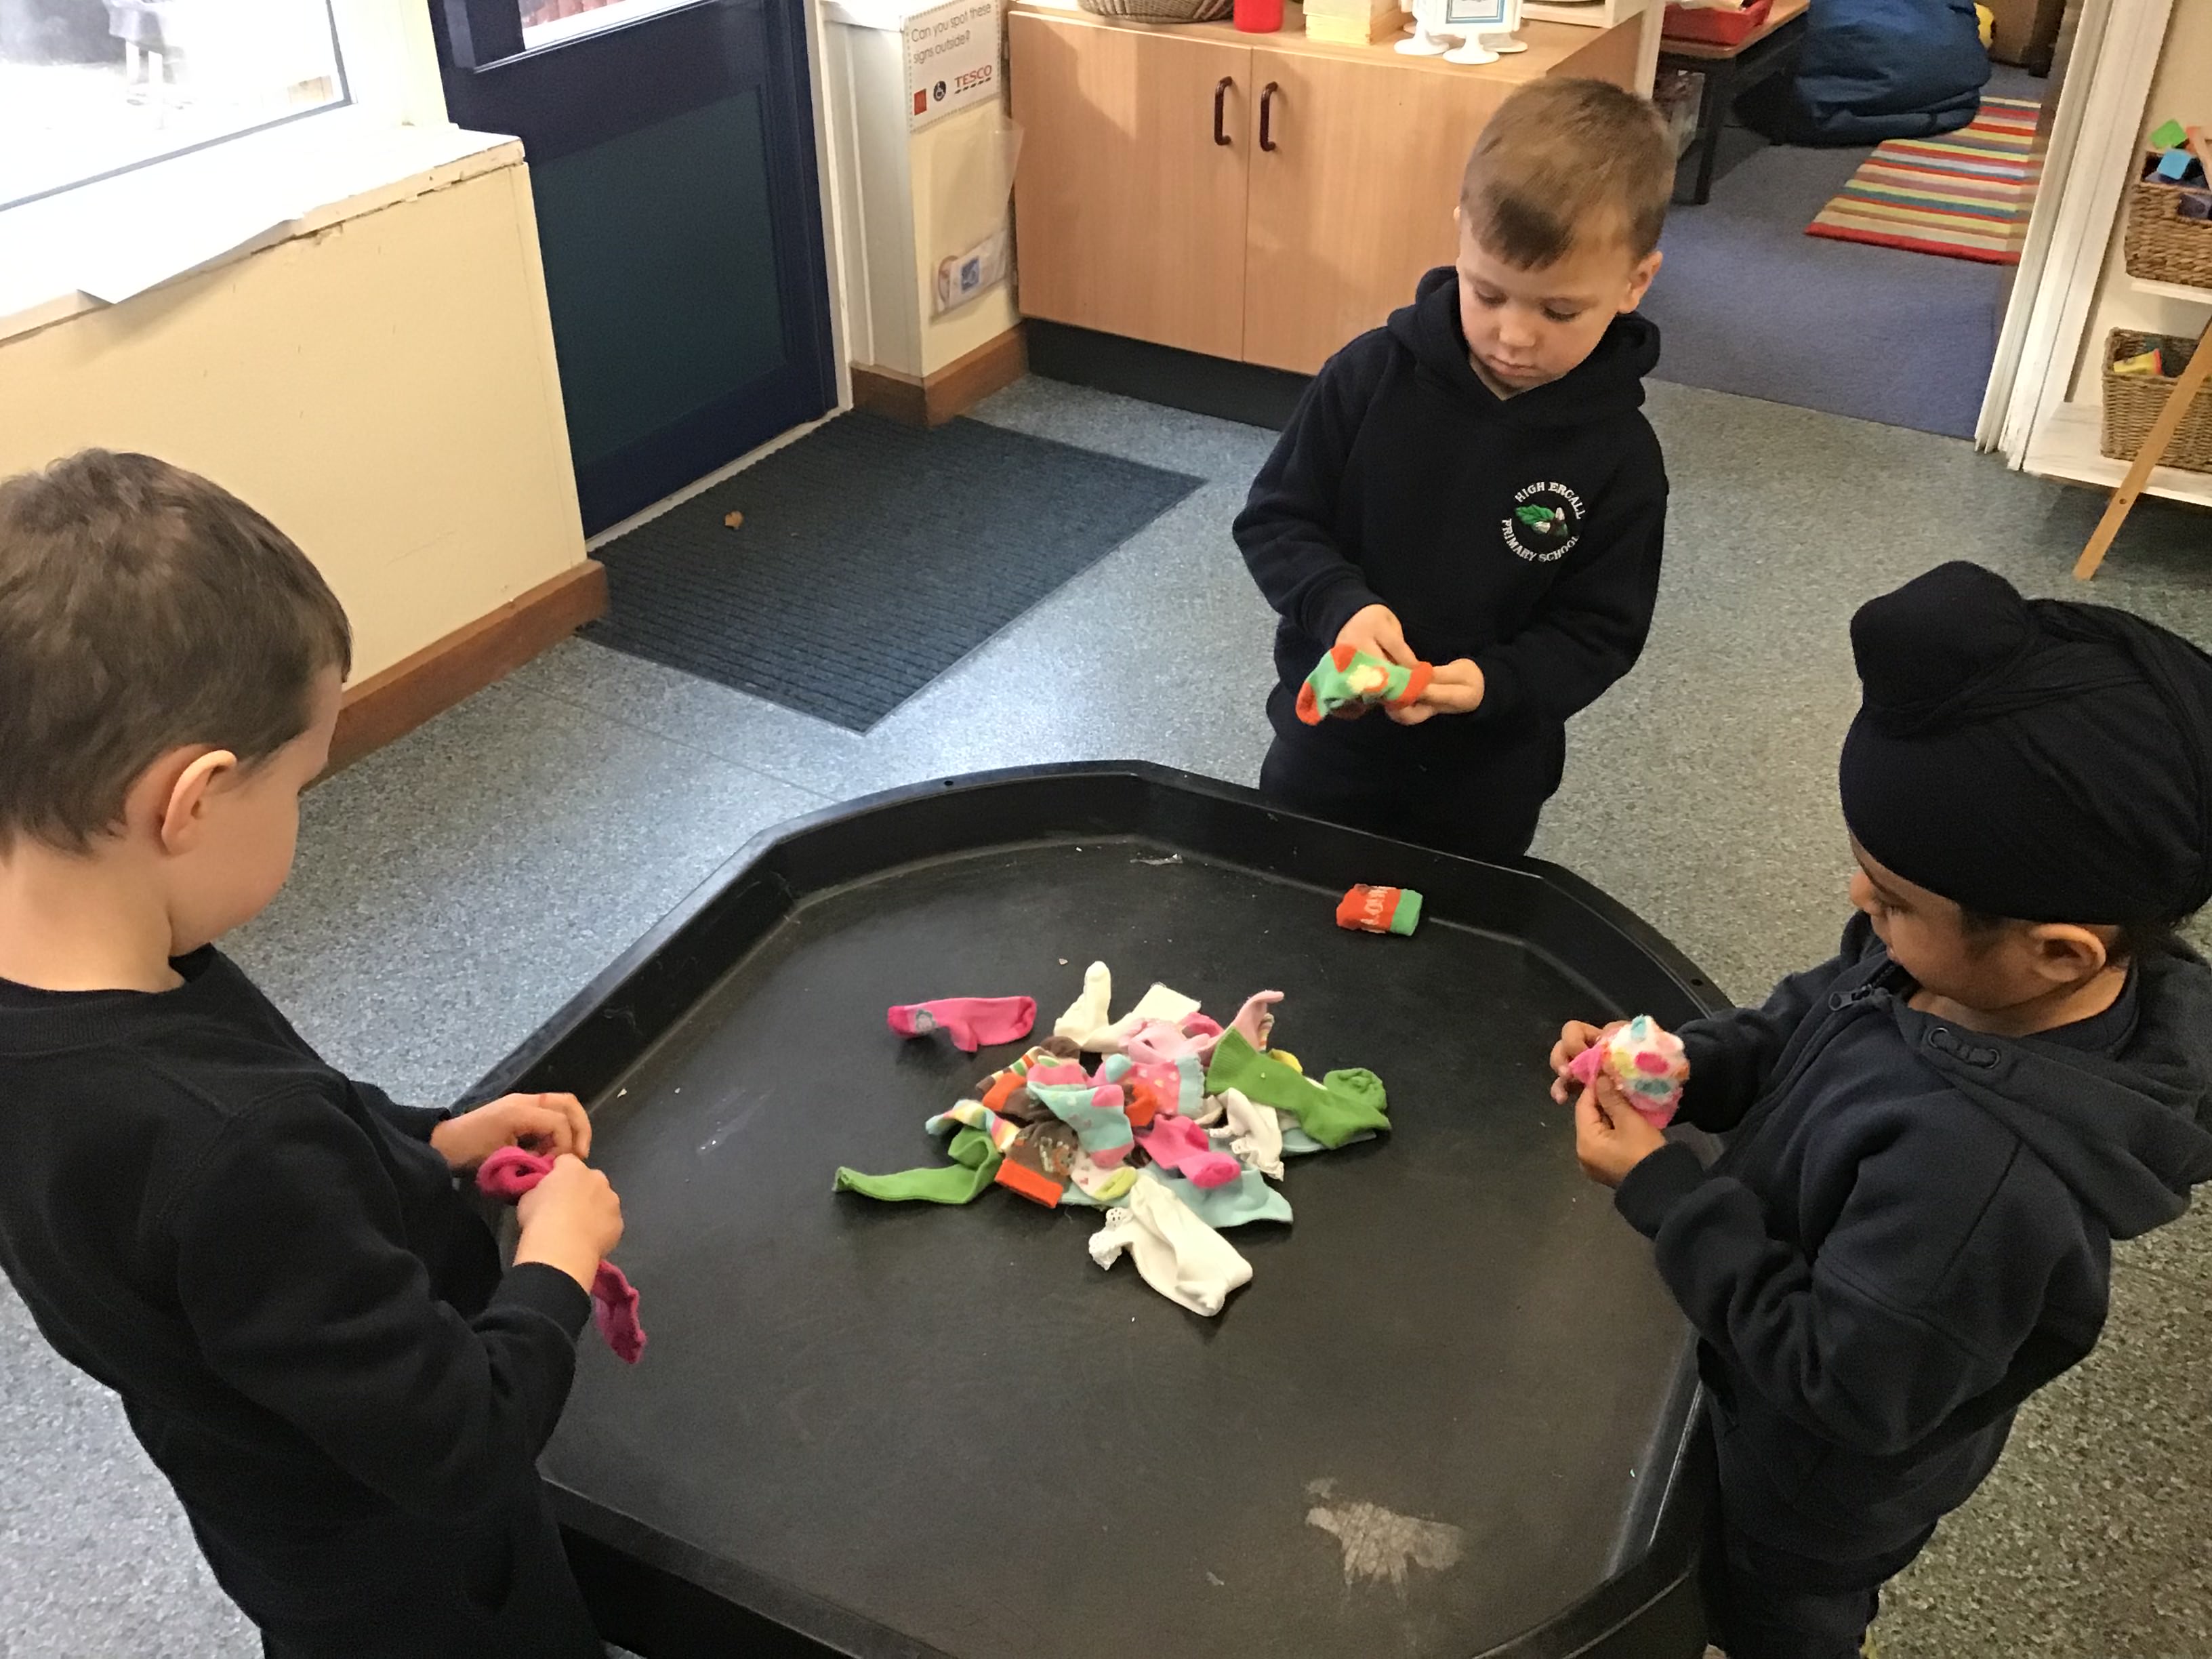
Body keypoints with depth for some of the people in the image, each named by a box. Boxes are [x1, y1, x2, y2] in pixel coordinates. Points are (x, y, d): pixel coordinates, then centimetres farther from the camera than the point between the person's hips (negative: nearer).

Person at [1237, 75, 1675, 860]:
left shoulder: (1619, 455, -16)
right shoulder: (1372, 373, -16)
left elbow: (1599, 632, -12)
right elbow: (1274, 520, -9)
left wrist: (1492, 683, -30)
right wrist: (1340, 604, -29)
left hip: (1487, 775, 0)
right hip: (1331, 734, 1)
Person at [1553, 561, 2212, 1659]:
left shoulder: (1981, 1173, -46)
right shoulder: (1962, 966, -22)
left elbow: (1840, 1381, -33)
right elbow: (1807, 1023, -1)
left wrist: (1660, 1190, -31)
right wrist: (1679, 1064, -18)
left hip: (1822, 1479, -7)